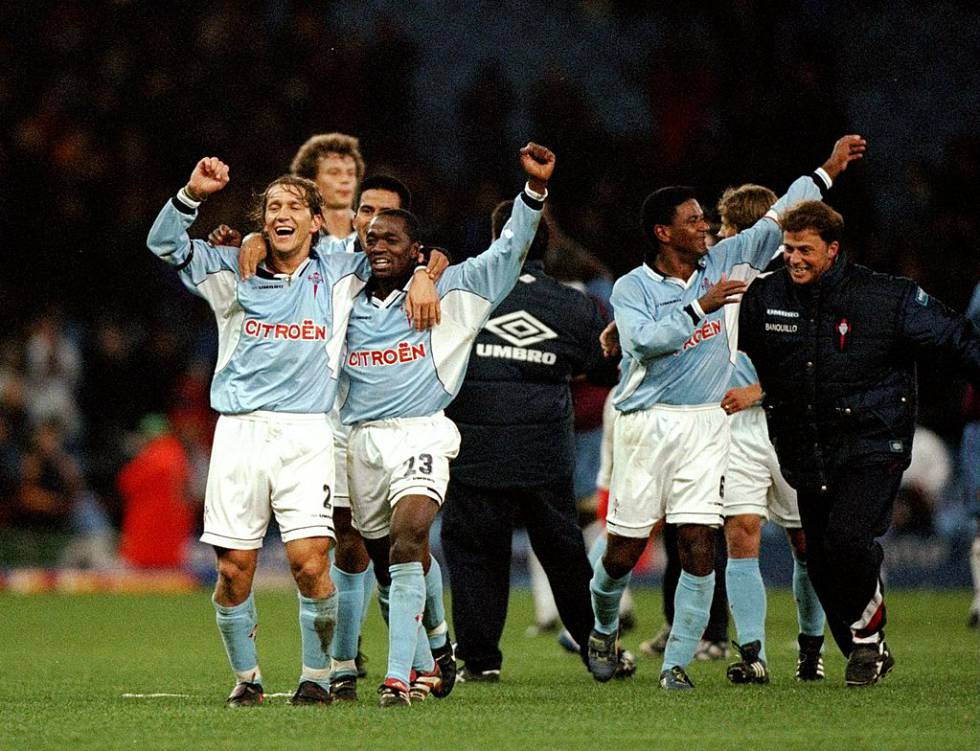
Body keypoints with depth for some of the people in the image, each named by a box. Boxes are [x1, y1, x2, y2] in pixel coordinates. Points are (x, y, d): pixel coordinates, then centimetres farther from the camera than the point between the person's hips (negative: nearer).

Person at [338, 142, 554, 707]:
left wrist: (535, 188, -13)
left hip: (420, 434, -5)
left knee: (408, 541, -25)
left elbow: (509, 251, 1)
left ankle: (399, 676, -29)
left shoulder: (448, 294, 5)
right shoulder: (350, 305, 16)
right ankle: (424, 664, 29)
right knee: (388, 560, 10)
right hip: (360, 441, 5)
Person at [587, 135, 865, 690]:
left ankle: (677, 664, -3)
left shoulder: (723, 263, 8)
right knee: (624, 550, 2)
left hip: (706, 427, 3)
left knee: (699, 549, -8)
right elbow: (646, 341, -20)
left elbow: (776, 221, 13)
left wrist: (828, 170, 13)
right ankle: (604, 631, 30)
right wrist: (701, 306, -20)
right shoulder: (633, 288, -3)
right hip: (648, 425, -3)